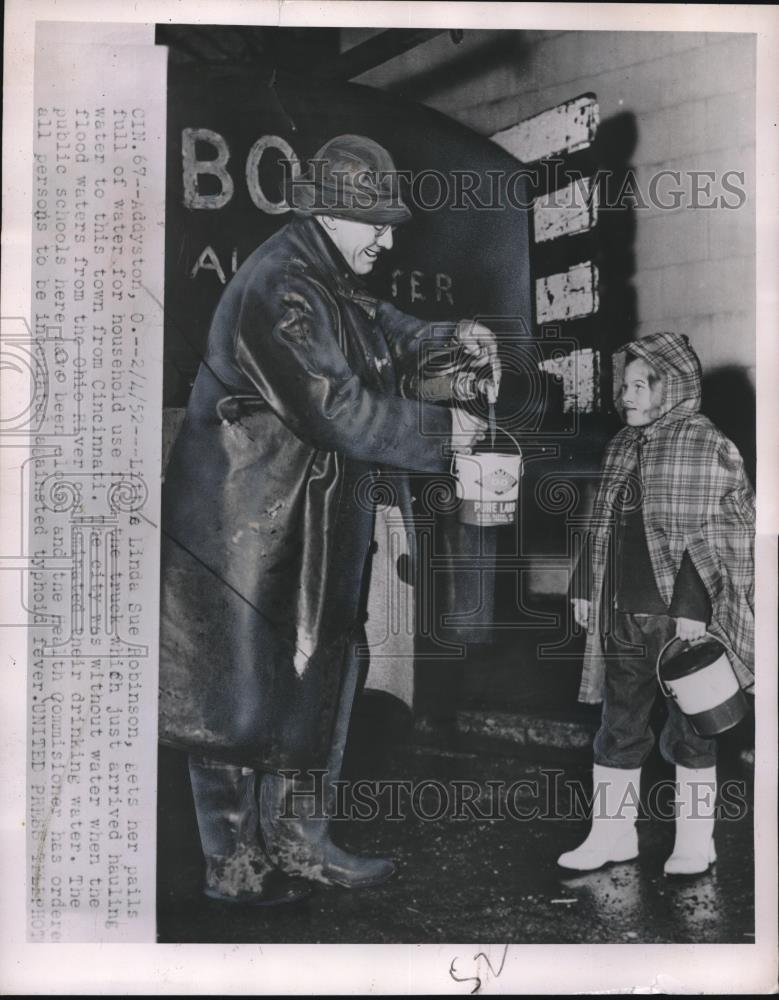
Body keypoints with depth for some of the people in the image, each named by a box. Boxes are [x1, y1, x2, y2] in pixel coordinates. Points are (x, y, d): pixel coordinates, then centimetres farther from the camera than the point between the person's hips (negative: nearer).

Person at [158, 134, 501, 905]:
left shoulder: (333, 280, 9)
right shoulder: (276, 291, -22)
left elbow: (387, 333, 25)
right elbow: (341, 411, -26)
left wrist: (449, 339, 5)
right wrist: (440, 430, -14)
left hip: (314, 522, 10)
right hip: (245, 529, -10)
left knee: (315, 679, 16)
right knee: (240, 691, 3)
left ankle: (296, 840, 31)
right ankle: (233, 865, 18)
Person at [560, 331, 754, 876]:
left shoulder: (705, 444, -8)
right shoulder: (622, 447, 13)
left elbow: (706, 536, -13)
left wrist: (691, 609, -18)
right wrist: (585, 587, 15)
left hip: (681, 615, -6)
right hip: (623, 616, 6)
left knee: (689, 729, 5)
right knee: (618, 726, 11)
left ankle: (694, 841, 19)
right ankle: (613, 833, 22)